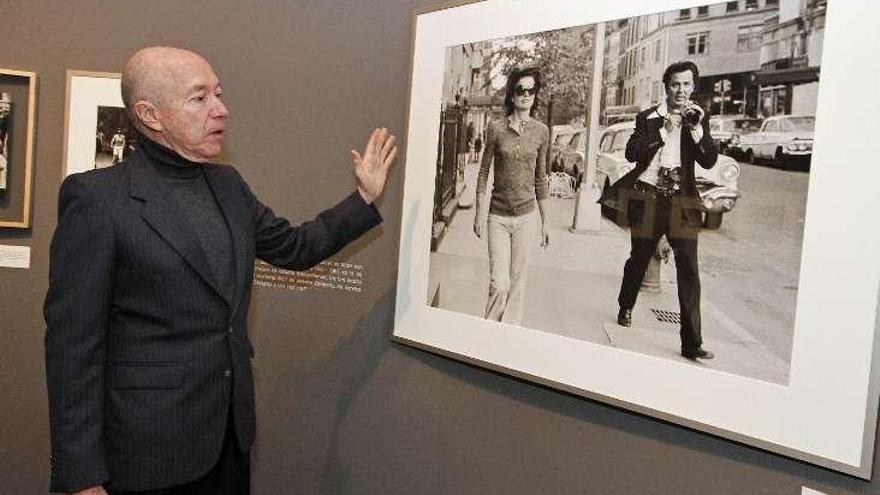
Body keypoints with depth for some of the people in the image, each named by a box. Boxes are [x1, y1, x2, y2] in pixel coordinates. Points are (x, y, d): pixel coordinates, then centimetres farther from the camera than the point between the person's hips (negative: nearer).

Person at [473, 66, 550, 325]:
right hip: (498, 216, -1)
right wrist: (480, 214, 0)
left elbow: (541, 179, 10)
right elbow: (484, 171, 4)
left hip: (526, 216, 2)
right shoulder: (496, 128, -1)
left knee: (517, 283, 6)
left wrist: (545, 221, 10)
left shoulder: (541, 131, 4)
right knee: (499, 284, -6)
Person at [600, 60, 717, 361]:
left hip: (682, 202, 0)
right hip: (648, 198, 0)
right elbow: (632, 153, -10)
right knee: (638, 260, 15)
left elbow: (709, 161, -1)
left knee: (689, 271, -7)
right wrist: (665, 128, -16)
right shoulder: (649, 118, 4)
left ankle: (692, 342, -6)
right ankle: (625, 308, 42)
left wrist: (697, 129, -15)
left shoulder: (698, 118, 8)